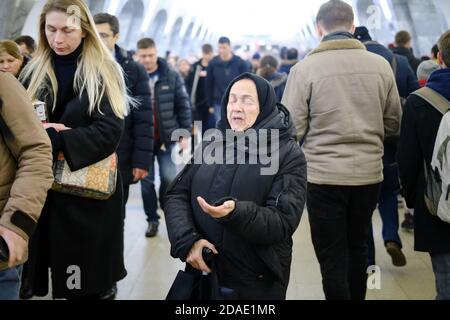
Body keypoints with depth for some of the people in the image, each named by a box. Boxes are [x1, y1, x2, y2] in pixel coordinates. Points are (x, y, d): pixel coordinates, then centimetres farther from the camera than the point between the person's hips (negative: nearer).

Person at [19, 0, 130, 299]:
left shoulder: (105, 72, -4)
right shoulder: (34, 72, 9)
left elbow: (109, 133, -14)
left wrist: (50, 139, -22)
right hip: (42, 191, 4)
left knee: (86, 284, 4)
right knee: (42, 276, 8)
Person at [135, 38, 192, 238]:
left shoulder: (171, 76, -2)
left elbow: (183, 105, 1)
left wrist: (184, 133, -3)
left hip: (168, 136, 0)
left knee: (169, 177, 0)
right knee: (147, 181, 6)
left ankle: (167, 206, 30)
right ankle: (152, 219, 20)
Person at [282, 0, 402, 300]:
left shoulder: (306, 67, -11)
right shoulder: (381, 65, -1)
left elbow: (292, 129, -11)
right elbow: (394, 123, 6)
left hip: (324, 176, -4)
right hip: (369, 173, 4)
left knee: (332, 256, 7)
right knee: (357, 248, 22)